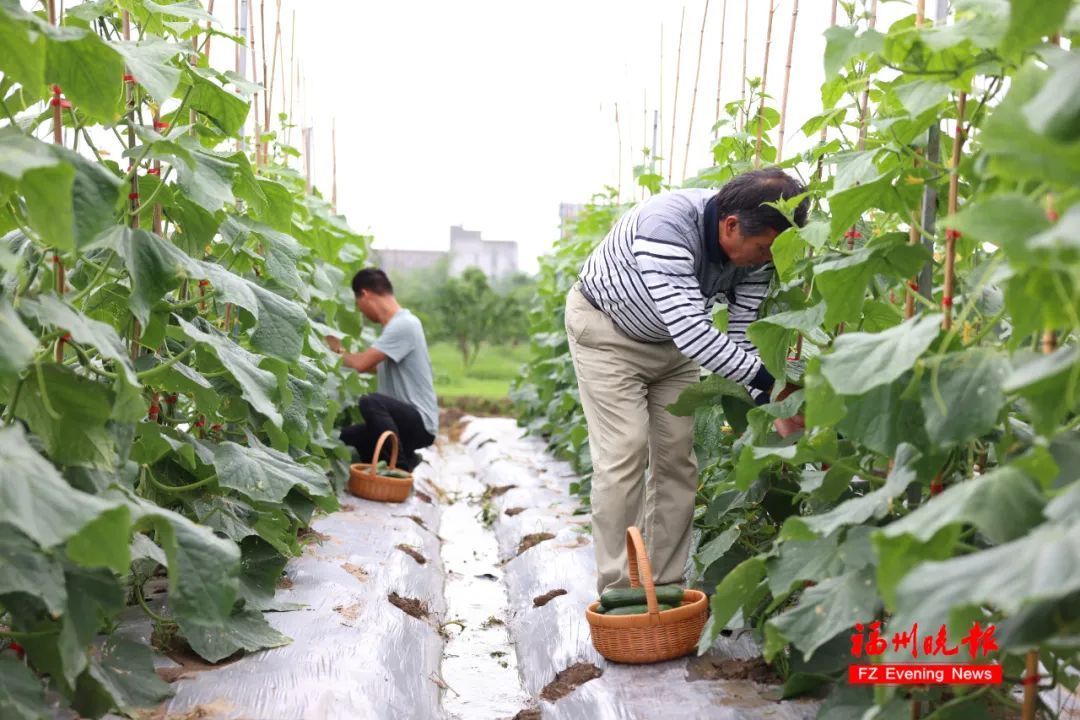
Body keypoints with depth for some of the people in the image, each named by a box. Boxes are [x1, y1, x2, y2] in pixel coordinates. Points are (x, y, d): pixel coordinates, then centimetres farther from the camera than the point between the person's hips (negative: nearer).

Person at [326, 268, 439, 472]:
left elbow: (361, 363, -22)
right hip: (405, 417, 10)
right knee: (347, 437, 11)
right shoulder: (395, 325, 11)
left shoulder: (404, 324, -19)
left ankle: (401, 468, -19)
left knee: (371, 402, -33)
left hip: (420, 423, -10)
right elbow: (377, 367, 23)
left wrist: (338, 351, -3)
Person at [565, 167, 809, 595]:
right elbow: (692, 333, -42)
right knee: (624, 454, -13)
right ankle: (618, 593, -5)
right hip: (606, 327, -6)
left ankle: (665, 586, 9)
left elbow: (745, 337, -12)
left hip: (674, 339, 6)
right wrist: (772, 381, -42)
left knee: (677, 456, 1)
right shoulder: (666, 227, -39)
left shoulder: (754, 245, -19)